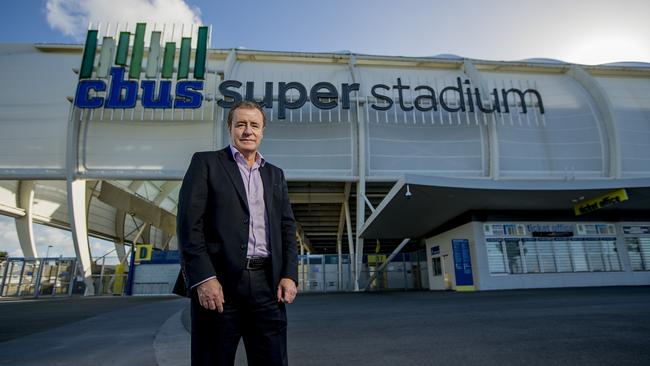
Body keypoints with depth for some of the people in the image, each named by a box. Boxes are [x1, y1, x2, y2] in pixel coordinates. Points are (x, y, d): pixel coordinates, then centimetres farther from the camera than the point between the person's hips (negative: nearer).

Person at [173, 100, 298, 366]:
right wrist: (203, 278, -13)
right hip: (219, 280, -3)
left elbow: (287, 227, 13)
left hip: (267, 283, 4)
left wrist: (289, 275, 2)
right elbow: (189, 222, -4)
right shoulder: (206, 163, 5)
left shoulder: (275, 175, 17)